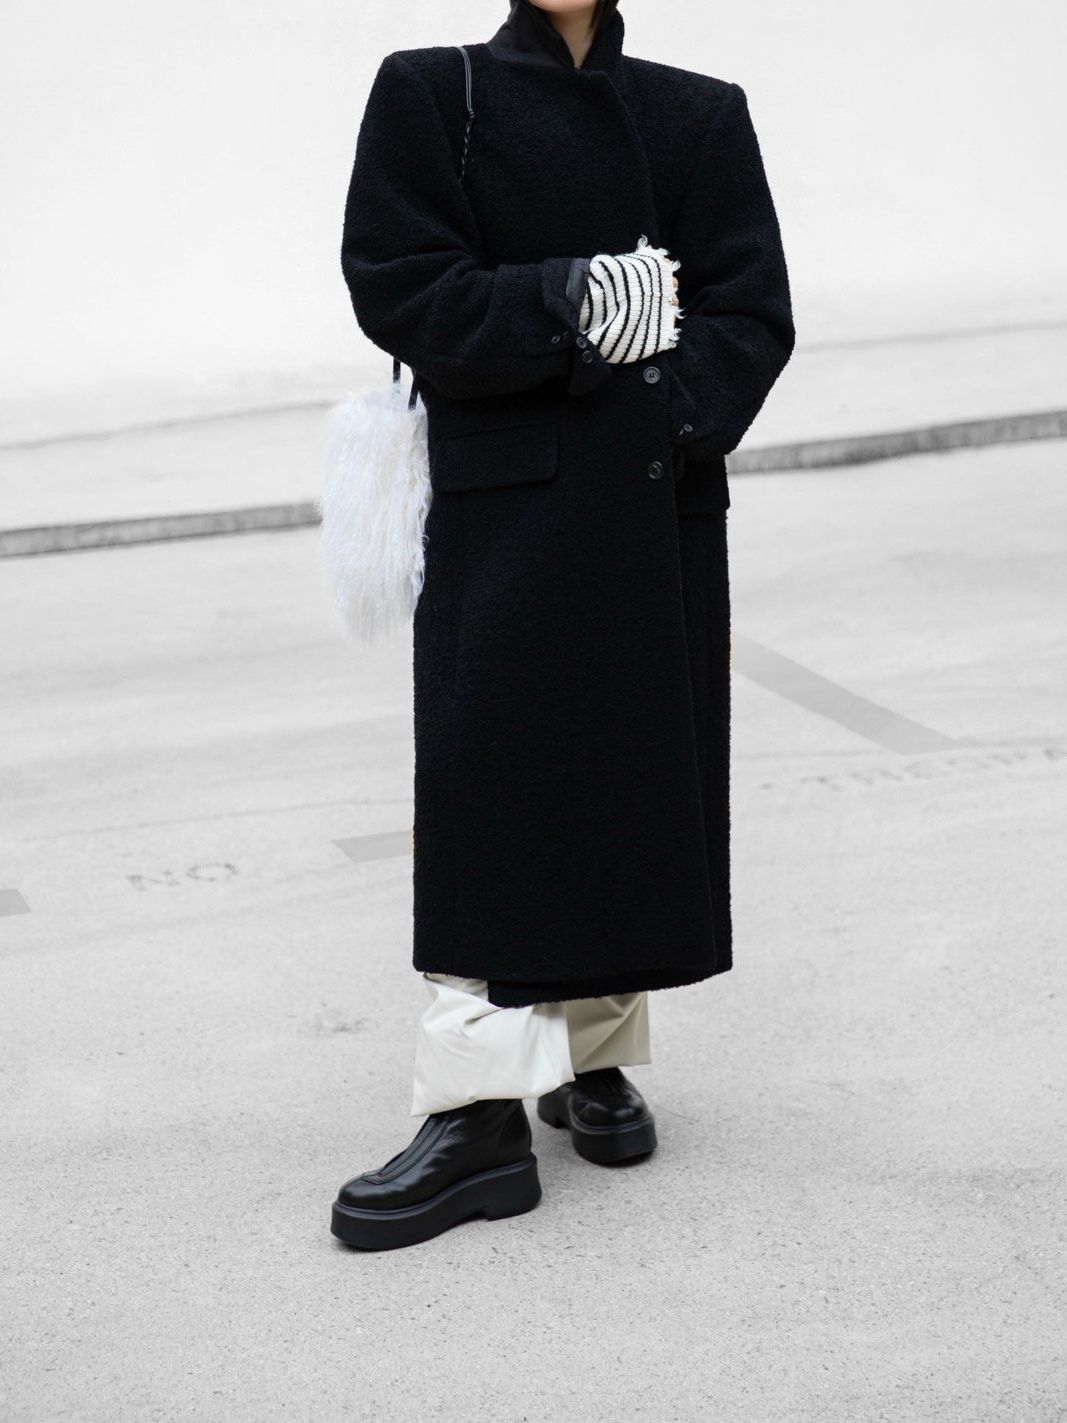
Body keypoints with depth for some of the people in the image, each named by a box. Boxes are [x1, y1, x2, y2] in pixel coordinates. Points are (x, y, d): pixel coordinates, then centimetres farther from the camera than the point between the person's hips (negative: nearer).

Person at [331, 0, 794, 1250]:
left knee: (638, 778, 6)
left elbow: (753, 312, 3)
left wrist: (668, 423, -13)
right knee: (492, 787, -7)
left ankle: (597, 1059, 20)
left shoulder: (701, 114, 9)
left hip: (660, 509, 3)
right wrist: (574, 304, -16)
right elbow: (398, 289, -6)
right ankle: (479, 1112, -7)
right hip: (503, 505, -2)